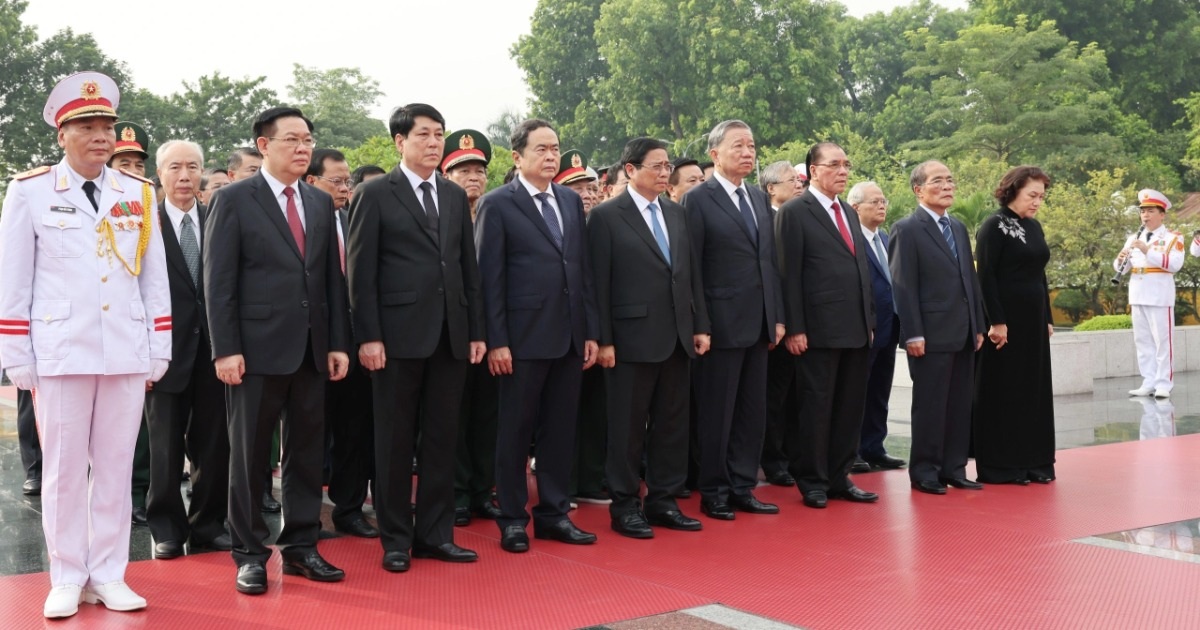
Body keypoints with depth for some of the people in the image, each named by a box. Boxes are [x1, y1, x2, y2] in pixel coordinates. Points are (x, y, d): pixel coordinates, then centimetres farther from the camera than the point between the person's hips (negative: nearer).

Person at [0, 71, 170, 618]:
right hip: (60, 352, -2)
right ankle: (67, 578, 15)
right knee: (64, 468, 5)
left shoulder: (139, 194, 7)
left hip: (126, 352, 2)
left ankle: (108, 575, 16)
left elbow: (155, 279, 9)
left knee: (116, 466, 7)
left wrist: (158, 352, 6)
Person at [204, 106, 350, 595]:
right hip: (257, 348, -5)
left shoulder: (321, 203, 13)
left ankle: (300, 546, 19)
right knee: (249, 455, 4)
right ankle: (249, 554, 14)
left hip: (312, 349, 5)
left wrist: (338, 343, 6)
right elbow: (219, 281, -7)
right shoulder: (234, 199, -2)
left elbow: (332, 277, 12)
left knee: (307, 452, 9)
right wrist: (226, 349, -13)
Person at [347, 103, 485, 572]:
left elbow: (468, 267, 14)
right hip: (399, 336, -5)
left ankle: (435, 534, 18)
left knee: (442, 439, 8)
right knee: (395, 442, 4)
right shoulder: (375, 195, -1)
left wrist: (476, 332, 9)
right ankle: (395, 539, 14)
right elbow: (361, 272, -5)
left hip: (450, 336, 5)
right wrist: (368, 337, -12)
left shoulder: (455, 196, 13)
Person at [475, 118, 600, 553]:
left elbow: (584, 269, 13)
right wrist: (496, 341, -12)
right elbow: (490, 277, -7)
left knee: (561, 429, 10)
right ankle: (512, 519, 15)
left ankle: (553, 513, 21)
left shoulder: (571, 201, 13)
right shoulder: (498, 204, -4)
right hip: (524, 337, -5)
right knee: (516, 430, 5)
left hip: (570, 337, 5)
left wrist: (591, 332, 8)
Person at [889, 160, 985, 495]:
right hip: (932, 336, -7)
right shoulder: (907, 229, -6)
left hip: (963, 335, 7)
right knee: (929, 405, 0)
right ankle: (924, 472, 9)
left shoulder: (959, 227, 17)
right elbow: (903, 287, -11)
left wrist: (978, 326, 13)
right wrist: (913, 334, -16)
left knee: (960, 405, 9)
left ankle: (954, 468, 17)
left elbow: (971, 278, 18)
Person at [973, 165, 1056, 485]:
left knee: (1034, 390, 9)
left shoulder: (1034, 227, 12)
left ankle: (1033, 461, 18)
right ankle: (999, 466, 6)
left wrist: (1047, 318, 13)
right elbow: (986, 276, -15)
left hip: (1034, 321, 7)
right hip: (1005, 322, -7)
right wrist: (996, 321, -19)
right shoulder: (994, 226, -9)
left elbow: (1040, 275, 17)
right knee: (1002, 391, -1)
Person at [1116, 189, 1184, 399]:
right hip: (1137, 295, 6)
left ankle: (1164, 384, 1)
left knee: (1162, 340, -3)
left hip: (1160, 296, -6)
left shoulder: (1172, 237, -2)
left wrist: (1148, 251, -25)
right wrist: (1121, 259, -12)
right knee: (1143, 341, 8)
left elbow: (1175, 264, -18)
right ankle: (1148, 383, 14)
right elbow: (1122, 268, 11)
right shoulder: (1135, 238, 15)